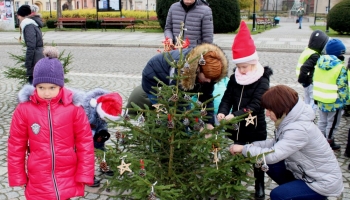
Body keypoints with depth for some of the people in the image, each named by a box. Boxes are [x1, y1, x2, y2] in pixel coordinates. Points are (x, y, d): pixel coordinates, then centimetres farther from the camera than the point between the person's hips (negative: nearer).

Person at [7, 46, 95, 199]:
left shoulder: (73, 107, -10)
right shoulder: (24, 109, -9)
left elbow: (85, 142, -5)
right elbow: (16, 146, 0)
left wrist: (84, 176, -6)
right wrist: (18, 177, 2)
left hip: (67, 180, 0)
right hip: (38, 183, 1)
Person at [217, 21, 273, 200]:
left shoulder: (262, 81, -16)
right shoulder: (234, 78, 0)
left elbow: (255, 105, -25)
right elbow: (227, 98, -3)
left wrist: (235, 115, -37)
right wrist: (222, 112, -23)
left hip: (255, 127, -5)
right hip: (237, 127, 5)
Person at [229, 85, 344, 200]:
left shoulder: (299, 129, -32)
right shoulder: (291, 119, -5)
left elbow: (272, 155, -33)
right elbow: (277, 144, 5)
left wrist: (244, 149, -21)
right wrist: (252, 145, -7)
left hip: (324, 182, -9)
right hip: (308, 172, 9)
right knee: (271, 166, 2)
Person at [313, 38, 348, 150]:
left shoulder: (320, 62, 1)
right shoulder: (341, 67, -18)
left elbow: (315, 81, 7)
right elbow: (342, 86, -17)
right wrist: (344, 100, -6)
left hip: (321, 99, 6)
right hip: (334, 101, -6)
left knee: (322, 121, 20)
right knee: (332, 123, 9)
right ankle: (329, 143, 21)